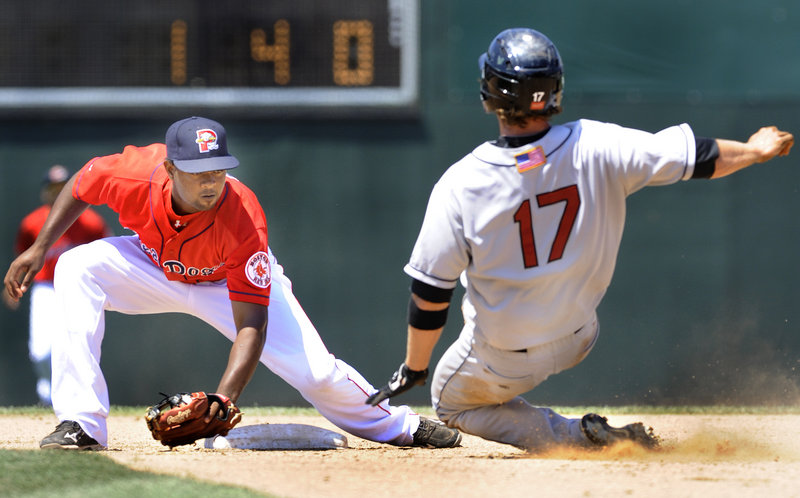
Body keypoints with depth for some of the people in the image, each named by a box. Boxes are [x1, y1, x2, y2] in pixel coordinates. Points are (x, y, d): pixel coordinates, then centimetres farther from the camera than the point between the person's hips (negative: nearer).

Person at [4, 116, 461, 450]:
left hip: (234, 282, -3)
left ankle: (399, 426, 18)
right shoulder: (137, 174, -36)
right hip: (157, 265, 3)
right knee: (77, 269, -25)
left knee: (315, 372, -15)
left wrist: (225, 397, -52)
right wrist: (39, 249, -12)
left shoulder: (244, 220, -41)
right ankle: (82, 425, -24)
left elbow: (251, 323, -40)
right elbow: (81, 187, -10)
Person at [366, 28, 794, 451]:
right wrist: (755, 150, 7)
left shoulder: (460, 185, -26)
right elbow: (695, 157, -12)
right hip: (577, 340, 4)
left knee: (451, 402, 25)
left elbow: (430, 293, -20)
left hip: (502, 363, -4)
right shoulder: (594, 147, -22)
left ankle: (578, 436, 4)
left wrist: (413, 369, -6)